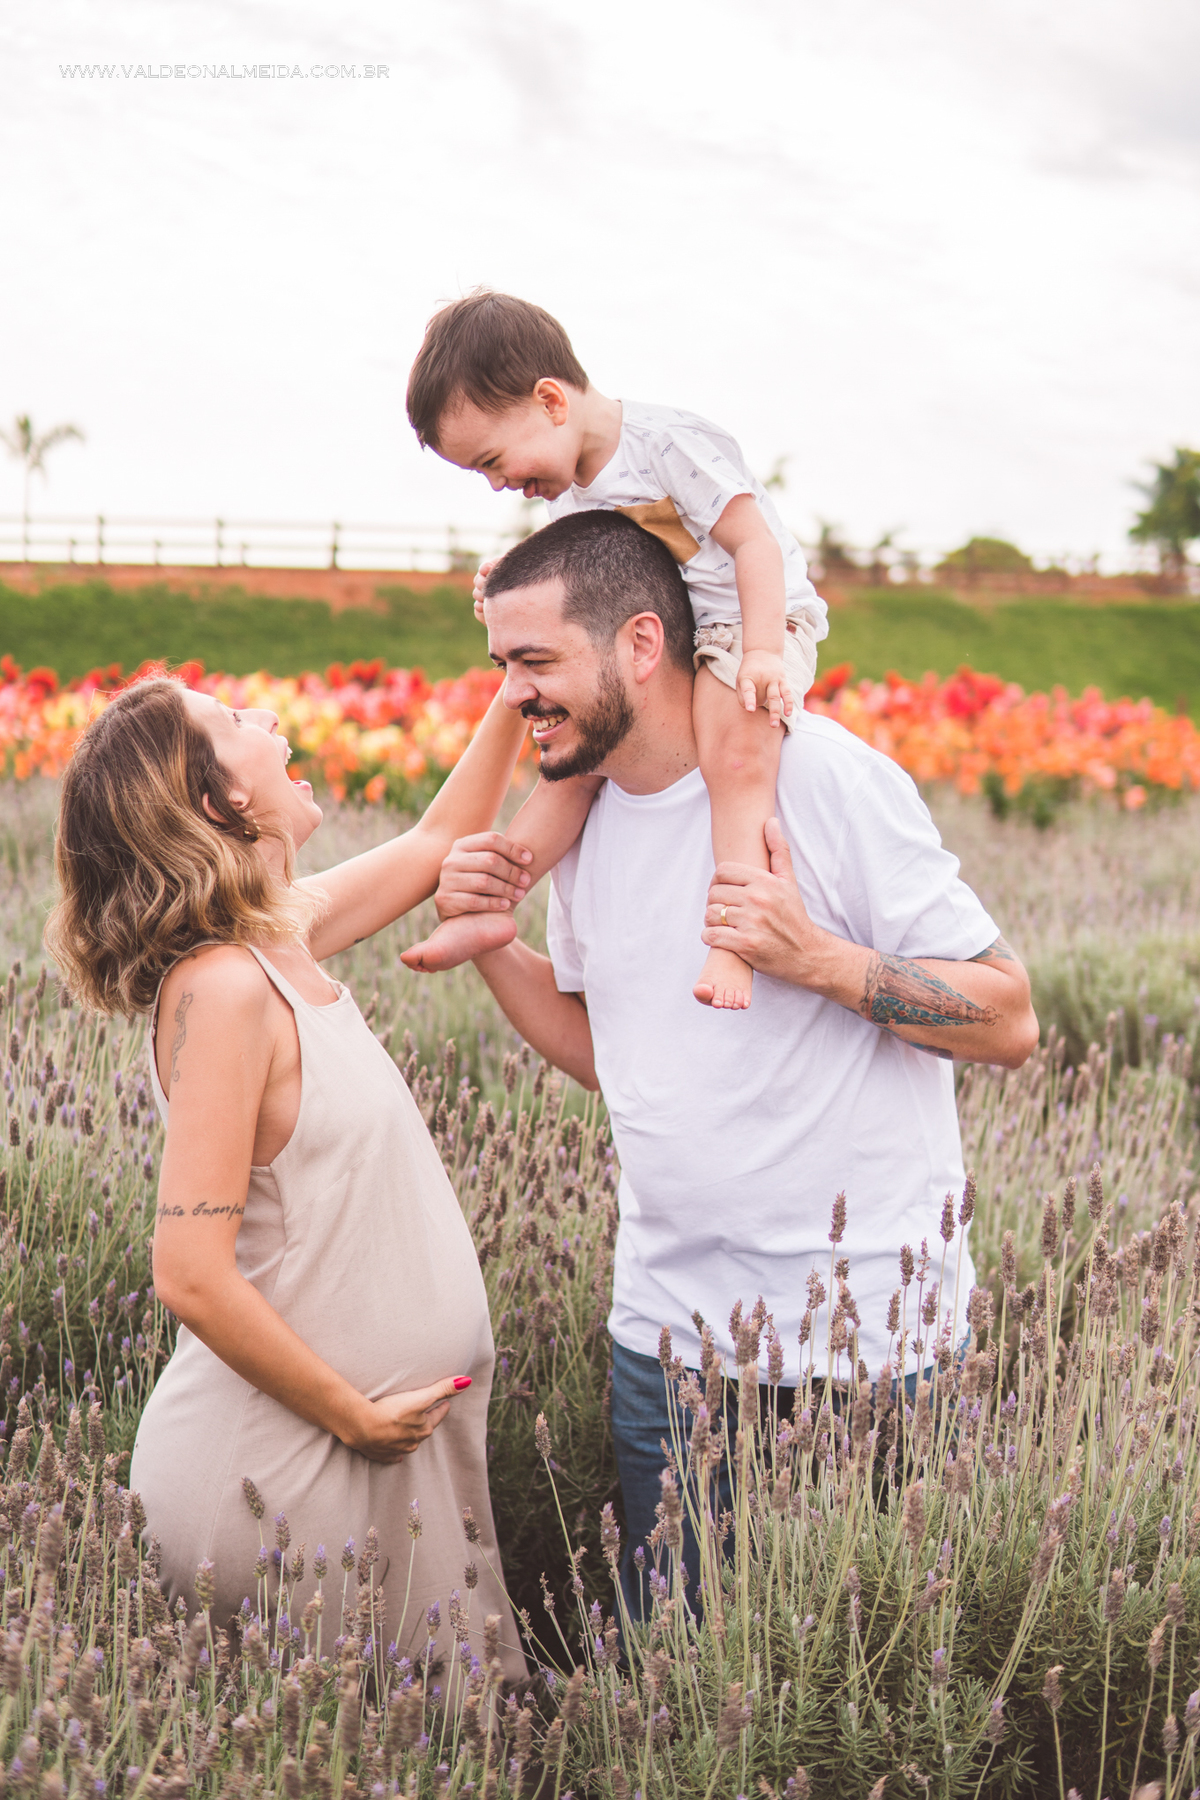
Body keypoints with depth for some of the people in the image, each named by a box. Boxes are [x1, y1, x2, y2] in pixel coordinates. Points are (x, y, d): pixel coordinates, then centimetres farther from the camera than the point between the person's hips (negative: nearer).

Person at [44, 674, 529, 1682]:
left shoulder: (285, 939, 5)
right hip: (290, 1475, -8)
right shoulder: (222, 987, -22)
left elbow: (441, 844, 22)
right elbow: (195, 1278, -25)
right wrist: (356, 1416, -15)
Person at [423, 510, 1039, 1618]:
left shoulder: (825, 777, -15)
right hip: (666, 1328, 6)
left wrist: (814, 956, -25)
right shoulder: (588, 817, 6)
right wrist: (485, 941, 2)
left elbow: (1010, 1023, -13)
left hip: (865, 1333, -6)